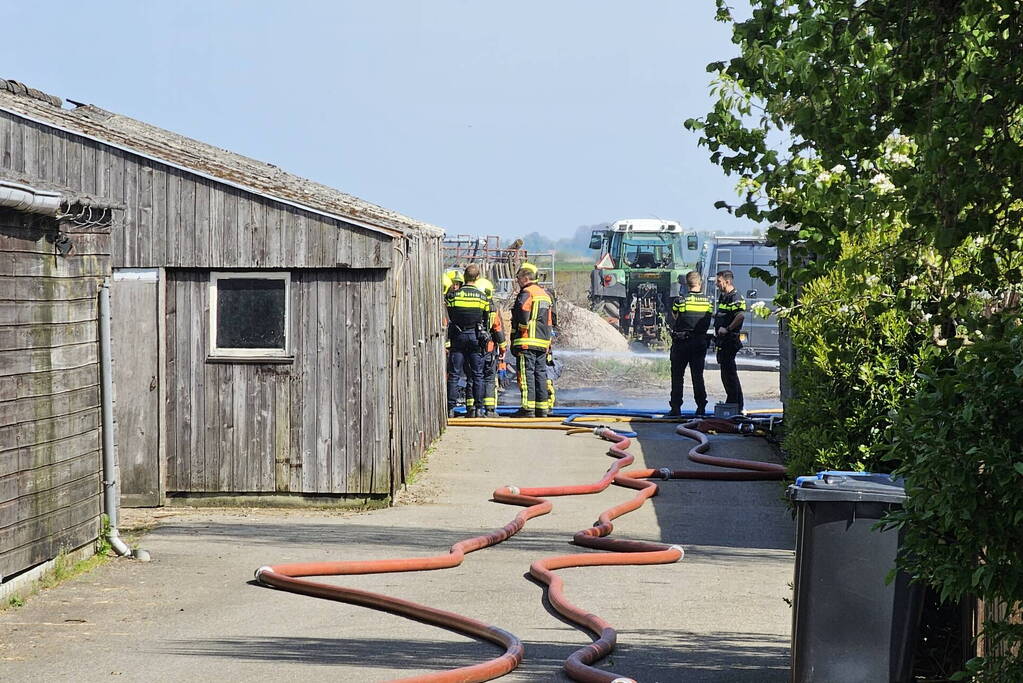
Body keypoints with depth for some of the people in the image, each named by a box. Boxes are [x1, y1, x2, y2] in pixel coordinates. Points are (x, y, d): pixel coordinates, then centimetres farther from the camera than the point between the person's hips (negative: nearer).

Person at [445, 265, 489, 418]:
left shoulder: (453, 295, -3)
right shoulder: (482, 297, 0)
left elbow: (450, 316, 4)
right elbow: (485, 318, 8)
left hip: (458, 336, 0)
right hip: (475, 336, 0)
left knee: (454, 374, 2)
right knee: (477, 374, 4)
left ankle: (451, 408, -2)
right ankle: (477, 407, 1)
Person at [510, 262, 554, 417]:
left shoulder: (526, 293, -7)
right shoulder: (545, 294, 20)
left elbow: (523, 314, -22)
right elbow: (551, 320, 23)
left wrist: (520, 330, -7)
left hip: (527, 341, -8)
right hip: (543, 342, 8)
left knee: (526, 374, -8)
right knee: (540, 373, 10)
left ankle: (528, 408, -12)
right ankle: (542, 409, 10)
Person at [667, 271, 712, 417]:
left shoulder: (681, 300, -11)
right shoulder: (707, 301, -2)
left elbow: (674, 315, 4)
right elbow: (708, 323, 5)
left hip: (681, 342, -2)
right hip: (700, 342, 2)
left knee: (677, 376, 5)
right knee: (698, 375, 9)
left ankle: (675, 407, 3)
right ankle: (701, 407, 7)